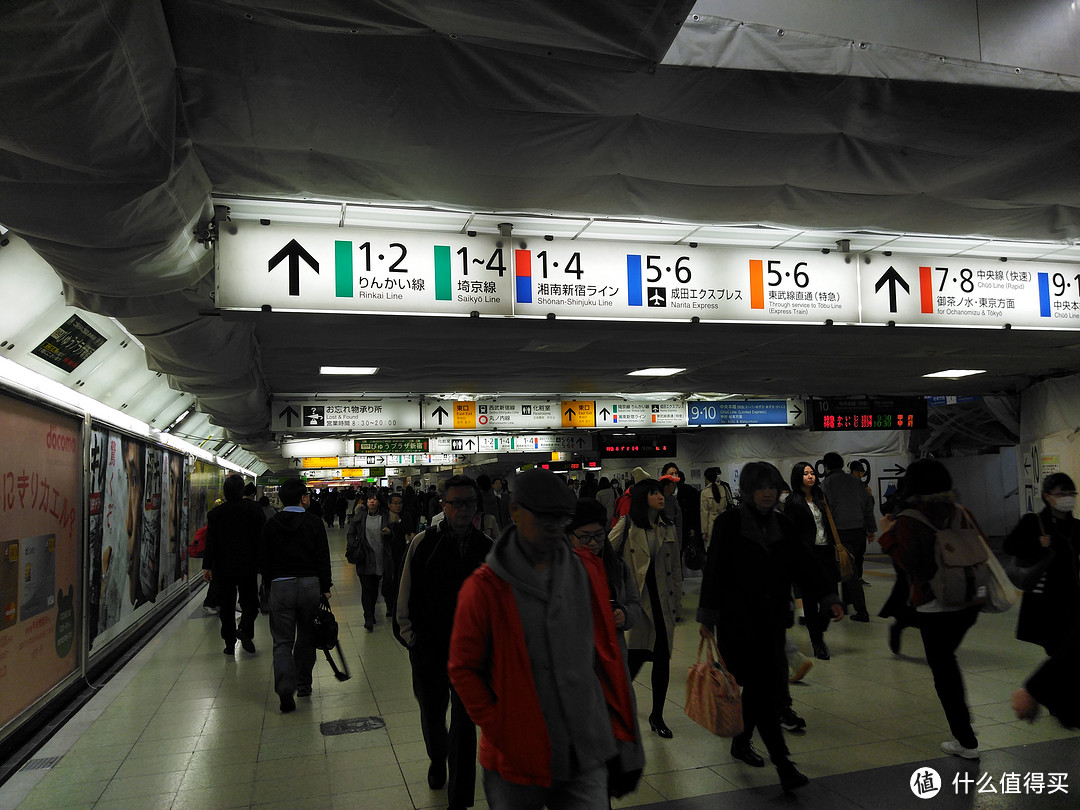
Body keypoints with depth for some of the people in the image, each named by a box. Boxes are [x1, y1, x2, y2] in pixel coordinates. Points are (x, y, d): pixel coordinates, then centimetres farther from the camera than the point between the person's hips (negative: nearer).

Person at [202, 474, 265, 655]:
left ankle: (229, 643, 12)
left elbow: (211, 542, -4)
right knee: (249, 601, 10)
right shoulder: (253, 508, -5)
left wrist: (207, 566, -1)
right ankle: (245, 628, -16)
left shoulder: (215, 513, -2)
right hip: (248, 565, -1)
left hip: (223, 567, 1)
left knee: (226, 605, 11)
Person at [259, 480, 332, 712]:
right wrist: (325, 587, 3)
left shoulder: (271, 525, 1)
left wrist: (269, 582, 17)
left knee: (283, 641, 2)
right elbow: (323, 558, -4)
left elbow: (263, 559, 4)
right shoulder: (314, 523, -4)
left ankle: (285, 689, -13)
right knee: (306, 637, 16)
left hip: (280, 586, 0)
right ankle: (303, 684, 26)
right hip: (310, 584, 0)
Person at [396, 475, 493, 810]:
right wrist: (409, 634, 1)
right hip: (427, 649, 1)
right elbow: (405, 595, 0)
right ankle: (437, 761, 53)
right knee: (432, 716, 22)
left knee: (465, 725, 4)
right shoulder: (422, 543, -8)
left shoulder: (490, 549, -5)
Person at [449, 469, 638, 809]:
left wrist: (618, 725, 9)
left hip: (586, 756, 3)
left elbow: (607, 652, 11)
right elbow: (463, 670, -5)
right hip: (517, 758, -3)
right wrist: (499, 732, -9)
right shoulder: (484, 588, -11)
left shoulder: (587, 571, 2)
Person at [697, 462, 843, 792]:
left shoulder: (782, 524, 8)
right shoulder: (729, 523, -8)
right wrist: (707, 617, -7)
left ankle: (741, 743, 32)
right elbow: (714, 571, -8)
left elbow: (804, 564, 7)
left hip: (772, 618, 6)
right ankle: (783, 764, -4)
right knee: (762, 686, -8)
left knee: (759, 686, 13)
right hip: (738, 619, -6)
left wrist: (829, 598, -3)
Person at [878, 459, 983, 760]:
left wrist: (887, 536, -12)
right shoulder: (960, 512, 0)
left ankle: (966, 741, 15)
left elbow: (910, 562, -23)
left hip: (935, 607, -6)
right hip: (969, 602, 6)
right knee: (947, 659, 26)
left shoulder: (907, 521, -15)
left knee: (943, 671, 8)